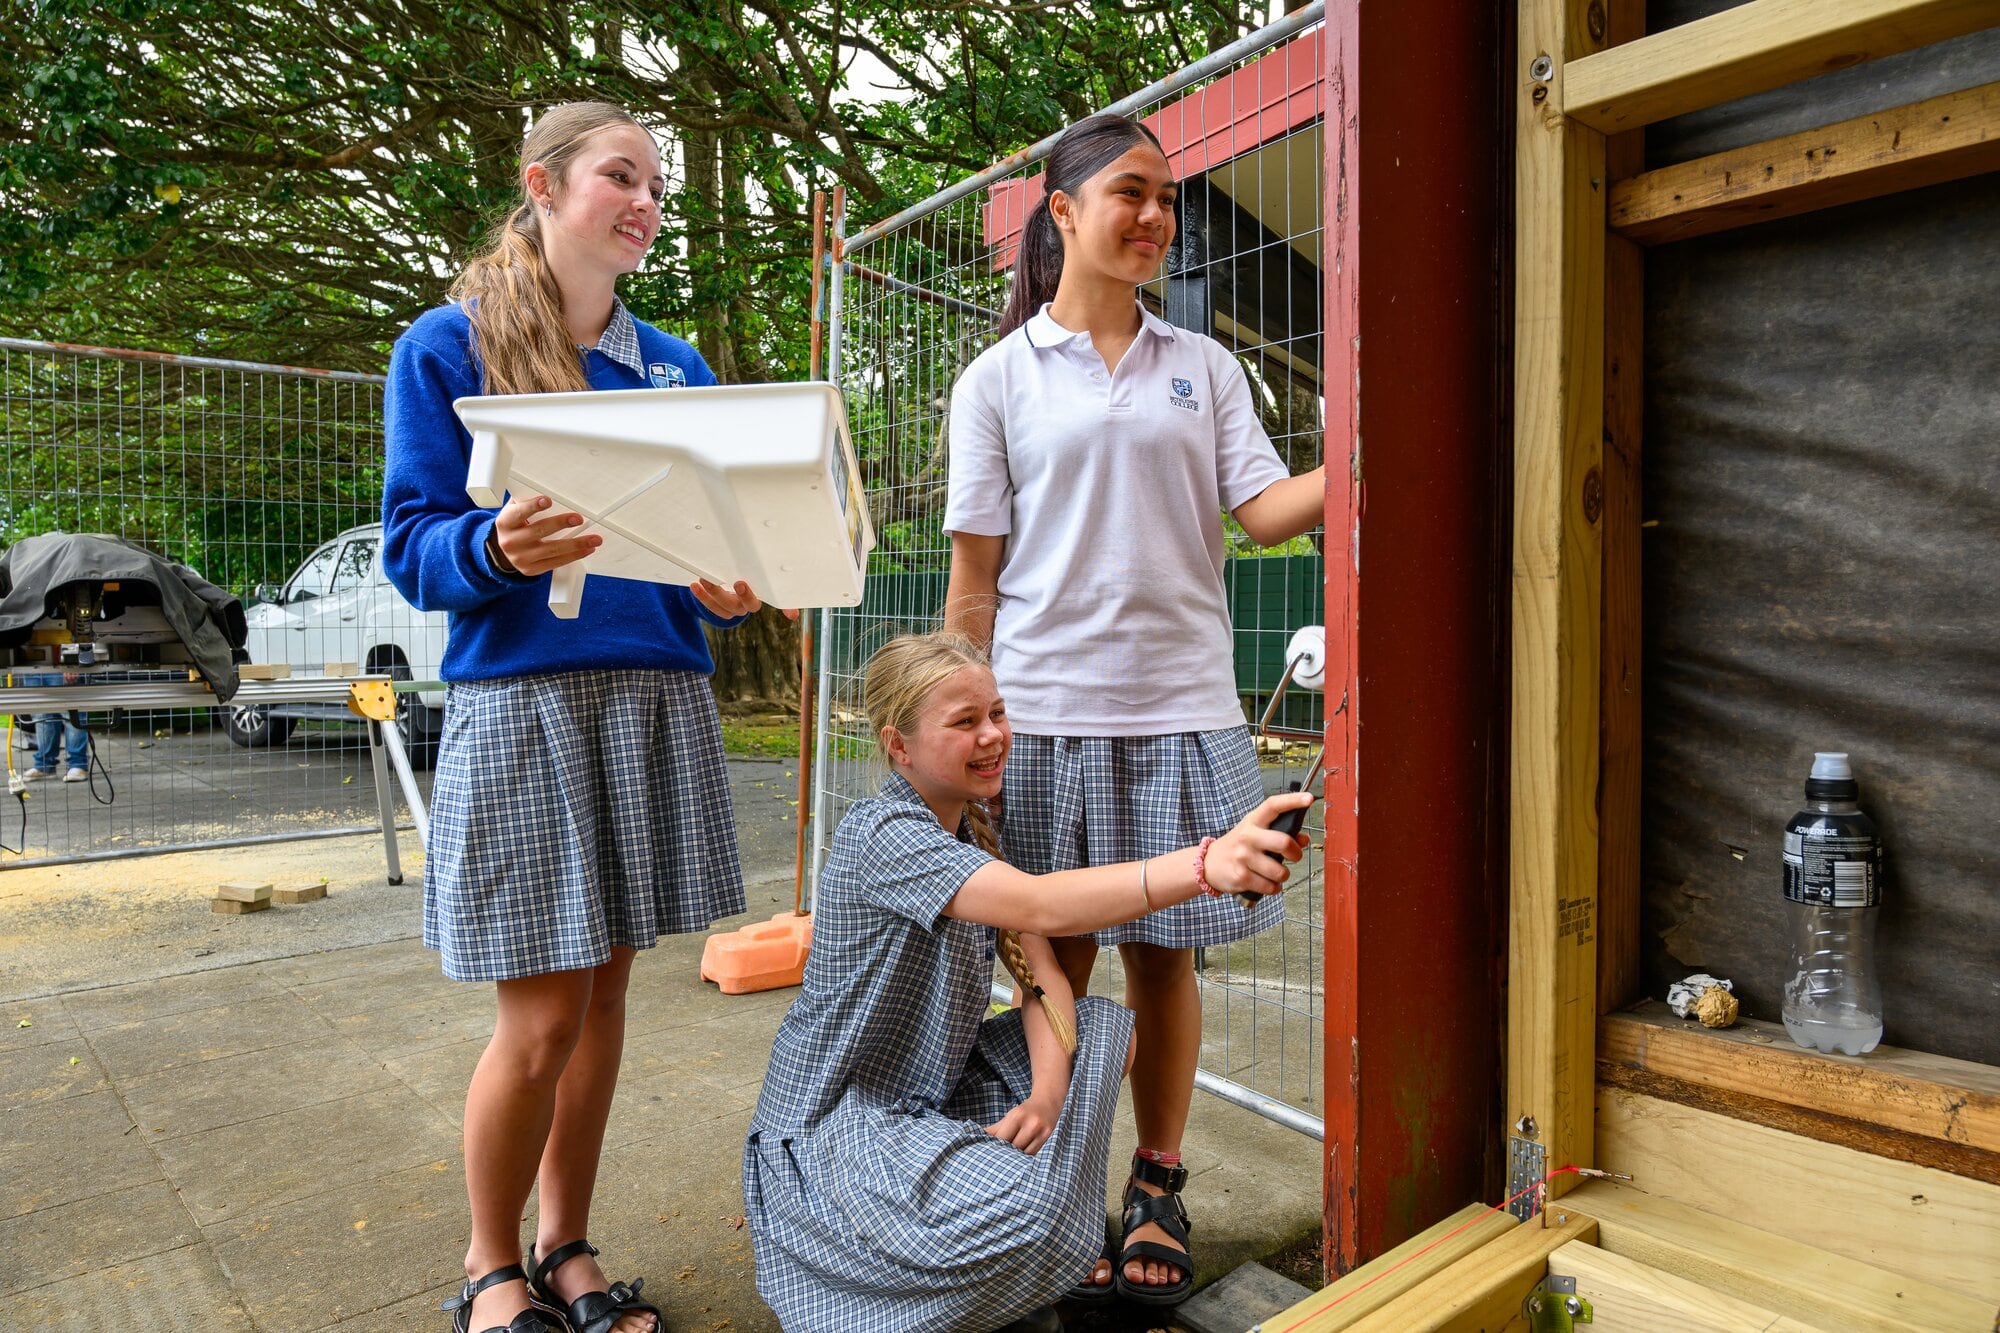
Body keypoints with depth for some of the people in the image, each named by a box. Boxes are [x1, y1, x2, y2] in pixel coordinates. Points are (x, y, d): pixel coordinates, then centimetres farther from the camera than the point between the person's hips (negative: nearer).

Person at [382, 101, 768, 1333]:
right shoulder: (449, 346, 2)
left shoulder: (676, 367, 14)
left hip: (660, 693, 4)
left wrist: (730, 592, -8)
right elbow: (415, 545, -3)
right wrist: (500, 549, -24)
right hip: (523, 694, -4)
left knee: (606, 990, 11)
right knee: (543, 1019, -1)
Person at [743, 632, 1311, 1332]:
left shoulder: (975, 825, 4)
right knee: (1021, 1216, -33)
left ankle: (1047, 1253, 8)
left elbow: (1040, 974, -1)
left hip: (938, 1085, 9)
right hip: (837, 1116, -9)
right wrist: (1204, 863, -53)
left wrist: (1047, 1093, -20)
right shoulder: (881, 833, -24)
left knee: (1105, 1025, -2)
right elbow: (1040, 908, -40)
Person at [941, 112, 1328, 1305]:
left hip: (1183, 706, 2)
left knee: (1165, 956, 8)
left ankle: (1157, 1191, 27)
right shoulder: (1001, 378, 6)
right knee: (1054, 960, 6)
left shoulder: (1204, 366, 13)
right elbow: (975, 577, 3)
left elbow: (1267, 510, 2)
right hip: (1047, 707, -2)